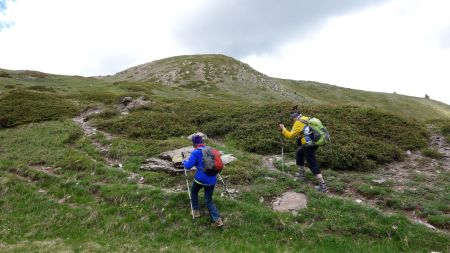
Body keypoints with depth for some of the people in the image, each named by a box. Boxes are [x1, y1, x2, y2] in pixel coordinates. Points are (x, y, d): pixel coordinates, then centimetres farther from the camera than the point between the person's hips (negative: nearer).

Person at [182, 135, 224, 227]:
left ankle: (196, 210, 33)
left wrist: (184, 161, 7)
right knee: (209, 200, 13)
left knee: (194, 192, 28)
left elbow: (188, 166, -13)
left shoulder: (196, 152, -10)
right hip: (212, 179, 5)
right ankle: (217, 219, 0)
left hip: (200, 178, -5)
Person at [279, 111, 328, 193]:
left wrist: (283, 129, 3)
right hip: (314, 142, 9)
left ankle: (323, 186, -7)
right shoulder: (306, 118, 12)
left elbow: (290, 135, -6)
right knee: (299, 152, 27)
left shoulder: (298, 123, -11)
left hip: (309, 145, -9)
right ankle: (301, 174, 34)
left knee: (313, 165, -6)